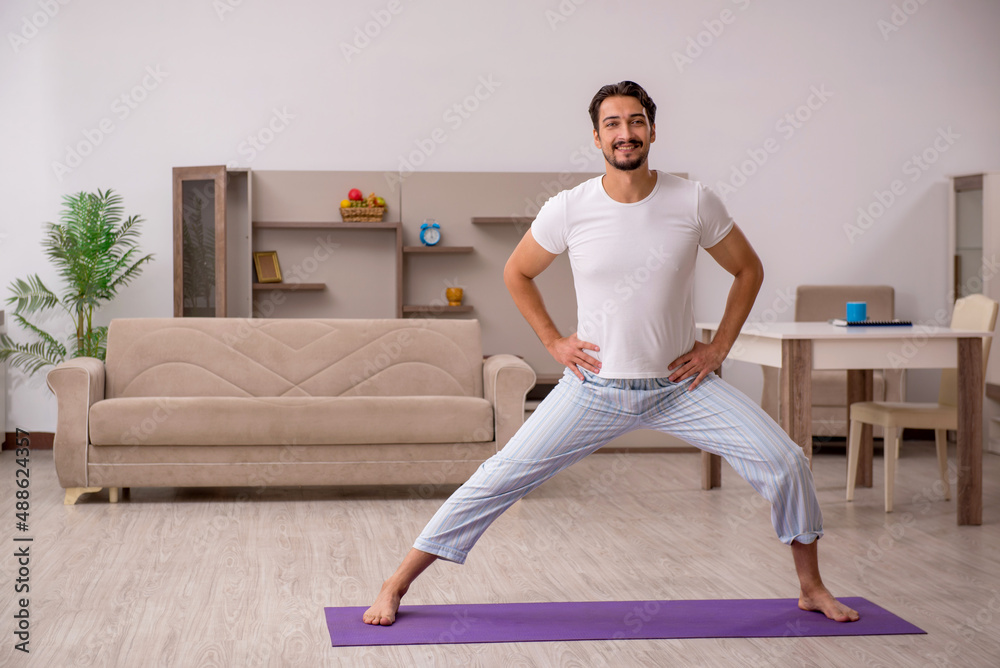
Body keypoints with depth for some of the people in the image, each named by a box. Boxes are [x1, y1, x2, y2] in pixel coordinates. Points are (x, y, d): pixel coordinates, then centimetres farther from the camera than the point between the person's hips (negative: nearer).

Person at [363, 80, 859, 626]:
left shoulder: (694, 202, -10)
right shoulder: (568, 209, -10)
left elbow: (748, 270, 6)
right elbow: (516, 273, 8)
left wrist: (719, 346, 0)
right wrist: (553, 341, 0)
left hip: (681, 383, 1)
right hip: (594, 386, -1)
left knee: (785, 463, -9)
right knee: (500, 478, -6)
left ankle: (811, 588, 15)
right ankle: (395, 586, 5)